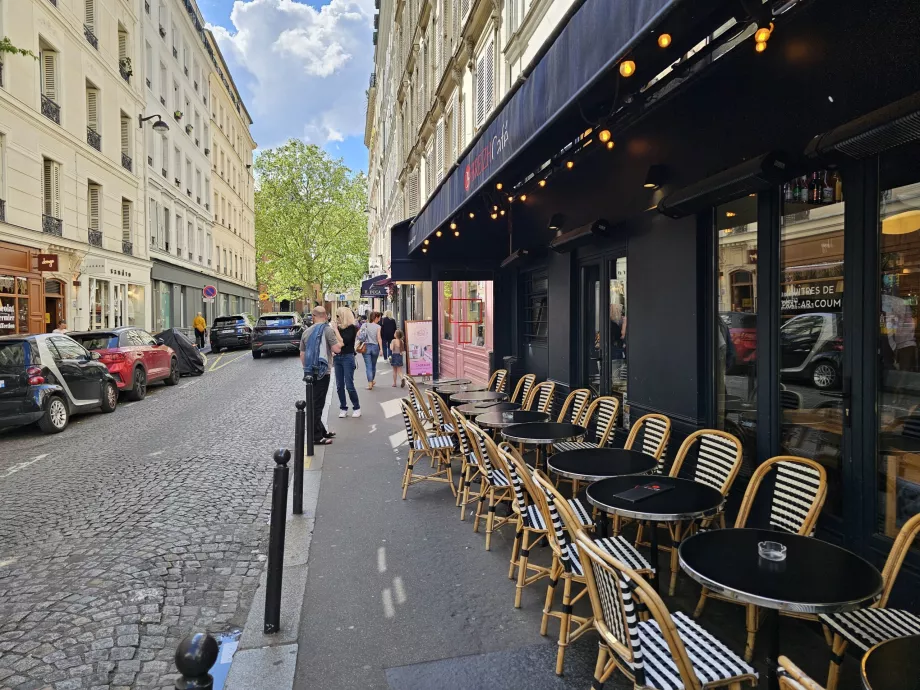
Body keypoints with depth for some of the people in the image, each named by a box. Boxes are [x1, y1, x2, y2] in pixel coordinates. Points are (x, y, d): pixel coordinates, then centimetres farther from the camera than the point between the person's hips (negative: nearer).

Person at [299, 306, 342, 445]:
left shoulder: (307, 332, 9)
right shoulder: (328, 329, -10)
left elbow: (302, 354, 14)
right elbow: (337, 349, -16)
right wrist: (338, 338, 2)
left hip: (310, 372, 6)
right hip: (321, 372, -6)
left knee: (315, 403, 17)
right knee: (317, 404, -4)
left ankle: (321, 430, 28)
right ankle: (316, 436, 0)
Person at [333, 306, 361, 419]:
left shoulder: (351, 328, -8)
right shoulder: (338, 327, 9)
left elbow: (343, 342, -18)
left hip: (347, 358, -6)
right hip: (337, 358, 6)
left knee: (349, 385, -6)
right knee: (339, 386, 6)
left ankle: (356, 408, 8)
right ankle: (343, 408, 15)